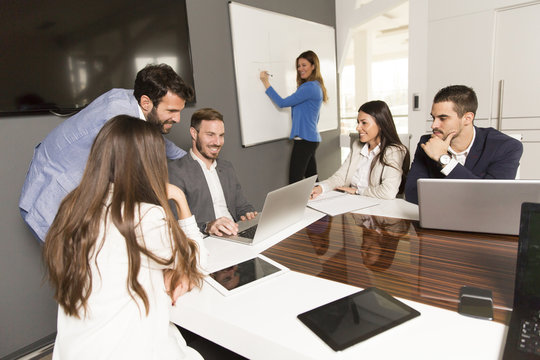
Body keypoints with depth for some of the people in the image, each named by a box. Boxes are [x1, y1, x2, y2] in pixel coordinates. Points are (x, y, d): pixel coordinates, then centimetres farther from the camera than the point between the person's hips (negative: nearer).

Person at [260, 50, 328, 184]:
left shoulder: (310, 87, -14)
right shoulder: (316, 86, 17)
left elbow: (282, 103, -13)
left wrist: (266, 83, -6)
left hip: (304, 139, -10)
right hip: (312, 139, 10)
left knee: (294, 181, -10)